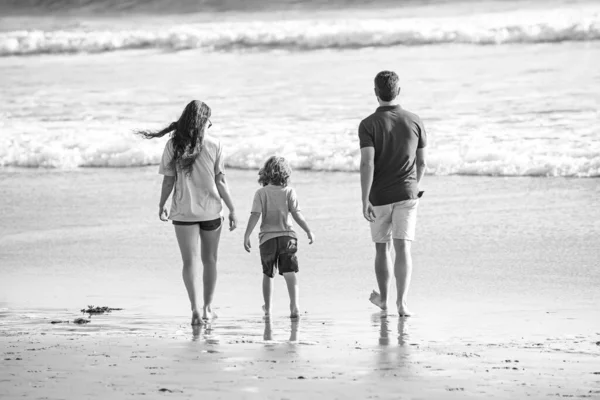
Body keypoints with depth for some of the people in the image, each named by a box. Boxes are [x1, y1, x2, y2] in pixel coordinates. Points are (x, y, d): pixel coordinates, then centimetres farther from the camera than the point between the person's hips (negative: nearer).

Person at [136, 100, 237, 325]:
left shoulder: (173, 146, -5)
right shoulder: (214, 146, -6)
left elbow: (168, 181, -3)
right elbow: (220, 181, -5)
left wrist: (161, 205, 11)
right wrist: (232, 209, 4)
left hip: (183, 211, 0)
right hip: (211, 210, 0)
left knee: (190, 260, 0)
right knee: (209, 259, 17)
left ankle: (195, 307, -17)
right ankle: (208, 307, 23)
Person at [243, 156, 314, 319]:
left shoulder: (261, 193, 0)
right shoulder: (289, 192, 0)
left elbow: (255, 215, -8)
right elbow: (296, 214, -6)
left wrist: (247, 236, -8)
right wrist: (308, 231, 1)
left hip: (267, 238, 1)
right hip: (287, 235, -1)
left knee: (268, 274, 15)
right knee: (290, 273, -7)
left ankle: (267, 308, 21)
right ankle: (294, 304, -24)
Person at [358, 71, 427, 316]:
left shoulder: (368, 125, -9)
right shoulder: (415, 122, 1)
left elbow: (367, 163, -17)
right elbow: (421, 162, 9)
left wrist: (365, 200, -17)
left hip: (379, 197, -1)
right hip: (406, 194, 1)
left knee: (382, 248, 16)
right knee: (403, 248, -4)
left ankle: (383, 298, 31)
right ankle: (402, 301, -19)